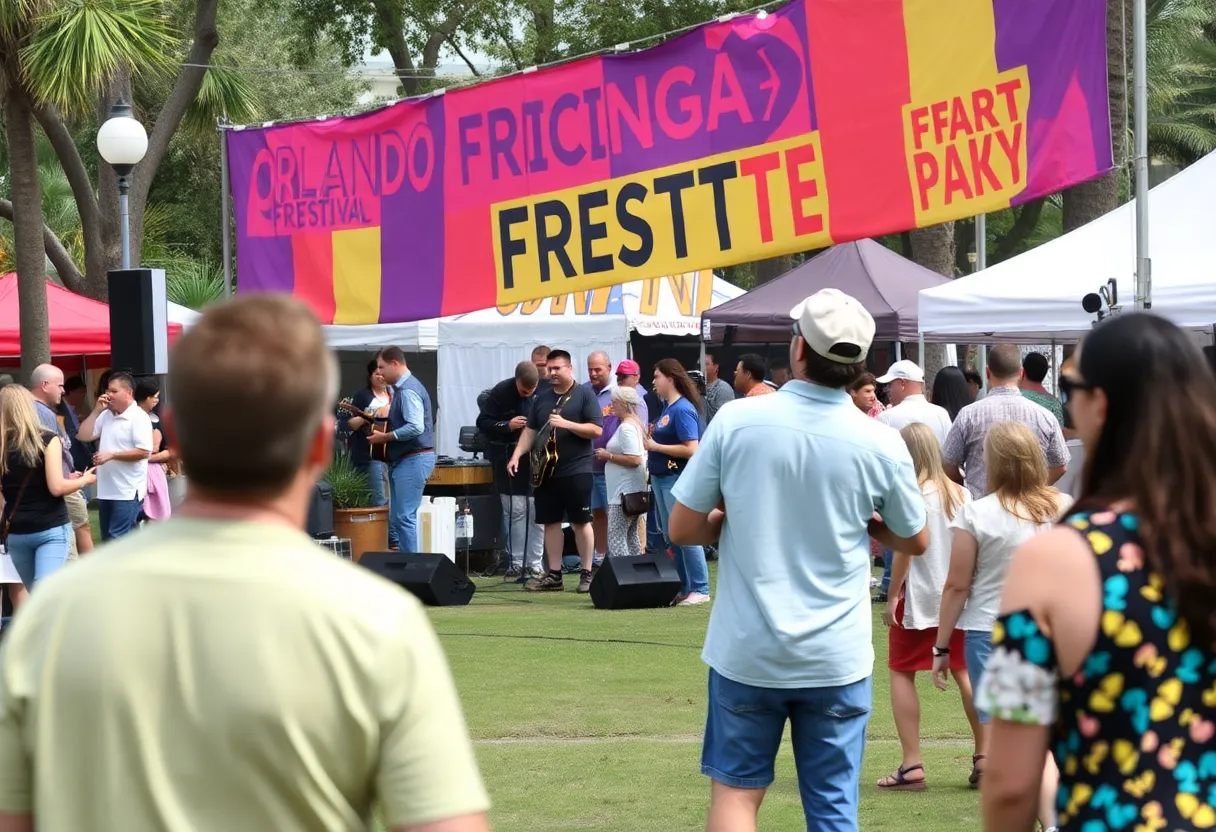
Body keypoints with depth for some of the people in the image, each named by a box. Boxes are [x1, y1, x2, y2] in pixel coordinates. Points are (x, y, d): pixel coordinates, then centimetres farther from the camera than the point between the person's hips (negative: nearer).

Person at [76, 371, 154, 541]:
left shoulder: (138, 417, -10)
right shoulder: (106, 415, 12)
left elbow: (144, 451, -18)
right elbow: (83, 436, 9)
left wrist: (111, 455, -18)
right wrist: (97, 411, 1)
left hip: (128, 492, -8)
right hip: (106, 490, 8)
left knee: (118, 540, -11)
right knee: (108, 540, 11)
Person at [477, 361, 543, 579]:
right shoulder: (501, 392, -4)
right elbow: (483, 422, -1)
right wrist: (508, 425, -15)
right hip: (508, 459, -2)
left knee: (538, 513, 0)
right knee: (515, 512, -2)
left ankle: (534, 564, 7)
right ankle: (516, 564, 6)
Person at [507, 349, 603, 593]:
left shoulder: (584, 394, -4)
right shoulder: (542, 397, 13)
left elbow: (597, 430, -10)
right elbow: (531, 430, 15)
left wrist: (567, 424, -20)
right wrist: (517, 455, 1)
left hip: (577, 471, -6)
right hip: (545, 470, 6)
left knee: (581, 521, -2)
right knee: (550, 521, 6)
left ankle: (586, 574, 2)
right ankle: (553, 575, 9)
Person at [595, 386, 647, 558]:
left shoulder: (626, 427, -15)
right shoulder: (637, 424, 15)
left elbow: (634, 459, -24)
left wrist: (608, 456, -14)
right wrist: (610, 454, 17)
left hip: (624, 492, -11)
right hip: (634, 492, 11)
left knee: (616, 538, -12)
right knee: (632, 537, 14)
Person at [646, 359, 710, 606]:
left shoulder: (683, 409, -15)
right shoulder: (667, 407, 12)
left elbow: (691, 449, -21)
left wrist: (656, 446, -16)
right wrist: (652, 437, 3)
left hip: (677, 479, -10)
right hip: (661, 478, 10)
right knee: (671, 537, 13)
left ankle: (700, 589, -4)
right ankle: (684, 588, 20)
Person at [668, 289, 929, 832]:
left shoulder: (736, 421, -10)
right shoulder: (880, 445, -8)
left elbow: (683, 528, -3)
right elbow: (915, 541, 8)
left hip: (745, 651, 0)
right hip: (837, 658, 0)